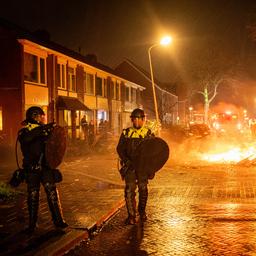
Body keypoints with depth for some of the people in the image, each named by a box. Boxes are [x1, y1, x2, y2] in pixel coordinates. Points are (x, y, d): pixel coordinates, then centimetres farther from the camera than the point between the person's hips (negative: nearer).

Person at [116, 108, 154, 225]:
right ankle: (131, 215, -1)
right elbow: (120, 148, 3)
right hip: (130, 166, 0)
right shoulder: (126, 133, 5)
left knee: (143, 189, 10)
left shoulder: (148, 133, 3)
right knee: (129, 190, -7)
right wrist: (126, 160, -11)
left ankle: (142, 211, 30)